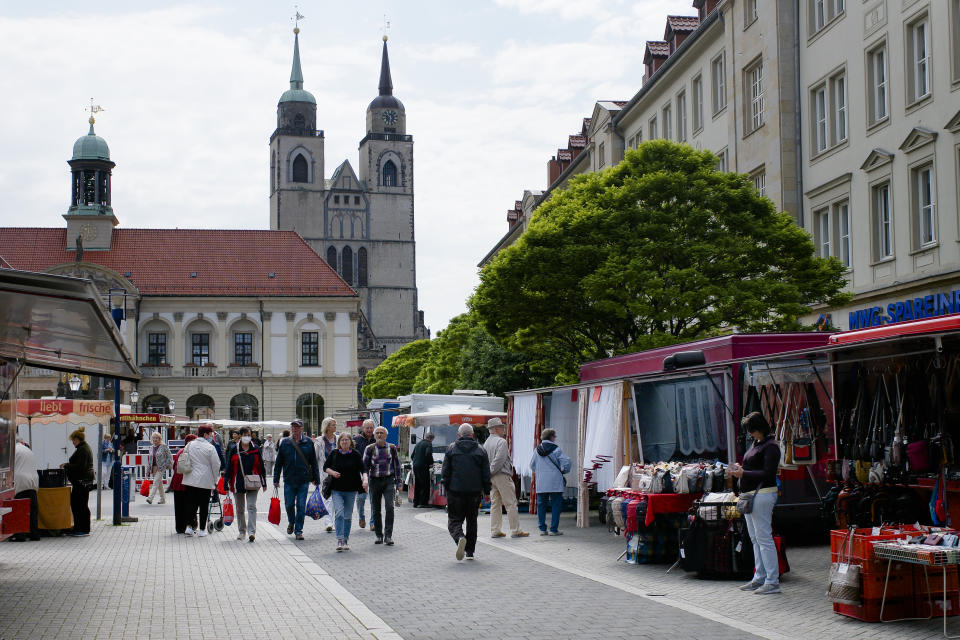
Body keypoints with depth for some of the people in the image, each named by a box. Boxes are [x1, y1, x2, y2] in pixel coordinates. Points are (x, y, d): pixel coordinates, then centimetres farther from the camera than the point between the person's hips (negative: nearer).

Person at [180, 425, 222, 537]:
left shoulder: (189, 445, 5)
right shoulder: (210, 448, -9)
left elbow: (182, 460, 12)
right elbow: (216, 465, -8)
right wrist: (215, 480, 4)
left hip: (190, 480, 4)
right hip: (205, 480, -4)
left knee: (191, 504, 10)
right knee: (204, 506, 4)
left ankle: (189, 526, 1)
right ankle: (202, 529, 7)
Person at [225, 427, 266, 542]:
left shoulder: (255, 449, 2)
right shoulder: (234, 450, 1)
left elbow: (260, 466, 8)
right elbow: (229, 467, 3)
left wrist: (263, 483, 8)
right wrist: (227, 485, 0)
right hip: (238, 483, 1)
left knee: (251, 507, -10)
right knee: (239, 508, 12)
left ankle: (252, 531, -15)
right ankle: (241, 531, 25)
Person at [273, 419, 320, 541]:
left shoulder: (308, 443, 1)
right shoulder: (285, 443, 4)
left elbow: (313, 462, 6)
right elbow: (279, 462, 8)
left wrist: (316, 479, 4)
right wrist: (276, 479, 6)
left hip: (304, 480, -1)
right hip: (289, 480, 1)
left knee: (301, 506, -1)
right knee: (289, 504, 8)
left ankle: (298, 530, 9)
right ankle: (291, 522, 36)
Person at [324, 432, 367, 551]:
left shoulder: (356, 454, -1)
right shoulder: (334, 453, 2)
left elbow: (363, 469, -5)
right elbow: (325, 467, 9)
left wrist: (365, 480, -23)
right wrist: (332, 472, -11)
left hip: (351, 490, 1)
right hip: (337, 489, -1)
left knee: (348, 516, 7)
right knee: (339, 513, -15)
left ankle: (346, 540, 19)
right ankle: (339, 540, -16)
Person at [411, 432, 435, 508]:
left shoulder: (418, 444, 19)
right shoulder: (428, 444, -7)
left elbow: (412, 456, 23)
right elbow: (428, 454, -22)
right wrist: (431, 463, -9)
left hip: (415, 467, 8)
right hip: (423, 467, -8)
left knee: (417, 485, 15)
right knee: (425, 485, -3)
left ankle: (416, 503, 17)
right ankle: (423, 503, -8)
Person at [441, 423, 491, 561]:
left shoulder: (451, 449, 1)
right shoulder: (481, 450, 4)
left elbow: (445, 472, 1)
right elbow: (486, 474, 4)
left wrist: (446, 488, 10)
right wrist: (486, 491, 10)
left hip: (455, 491, -2)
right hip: (474, 492, 2)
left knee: (454, 520, 3)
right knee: (472, 521, 14)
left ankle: (460, 537, -27)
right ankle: (470, 551, 16)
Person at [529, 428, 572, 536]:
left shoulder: (537, 450, 6)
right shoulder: (556, 449, -6)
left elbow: (532, 465, 9)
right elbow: (567, 462, -11)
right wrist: (564, 471, 8)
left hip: (541, 483, 4)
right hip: (555, 482, -4)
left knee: (541, 505, 11)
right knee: (556, 505, 3)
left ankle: (542, 529, 10)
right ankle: (554, 529, 0)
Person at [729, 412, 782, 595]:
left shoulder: (770, 446, -13)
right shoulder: (756, 444, 16)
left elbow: (768, 474, -20)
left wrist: (743, 474, -19)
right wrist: (740, 468, 6)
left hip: (762, 495, -10)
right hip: (750, 494, 10)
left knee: (764, 538, -9)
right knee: (755, 538, 13)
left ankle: (772, 582, -6)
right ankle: (760, 578, 20)